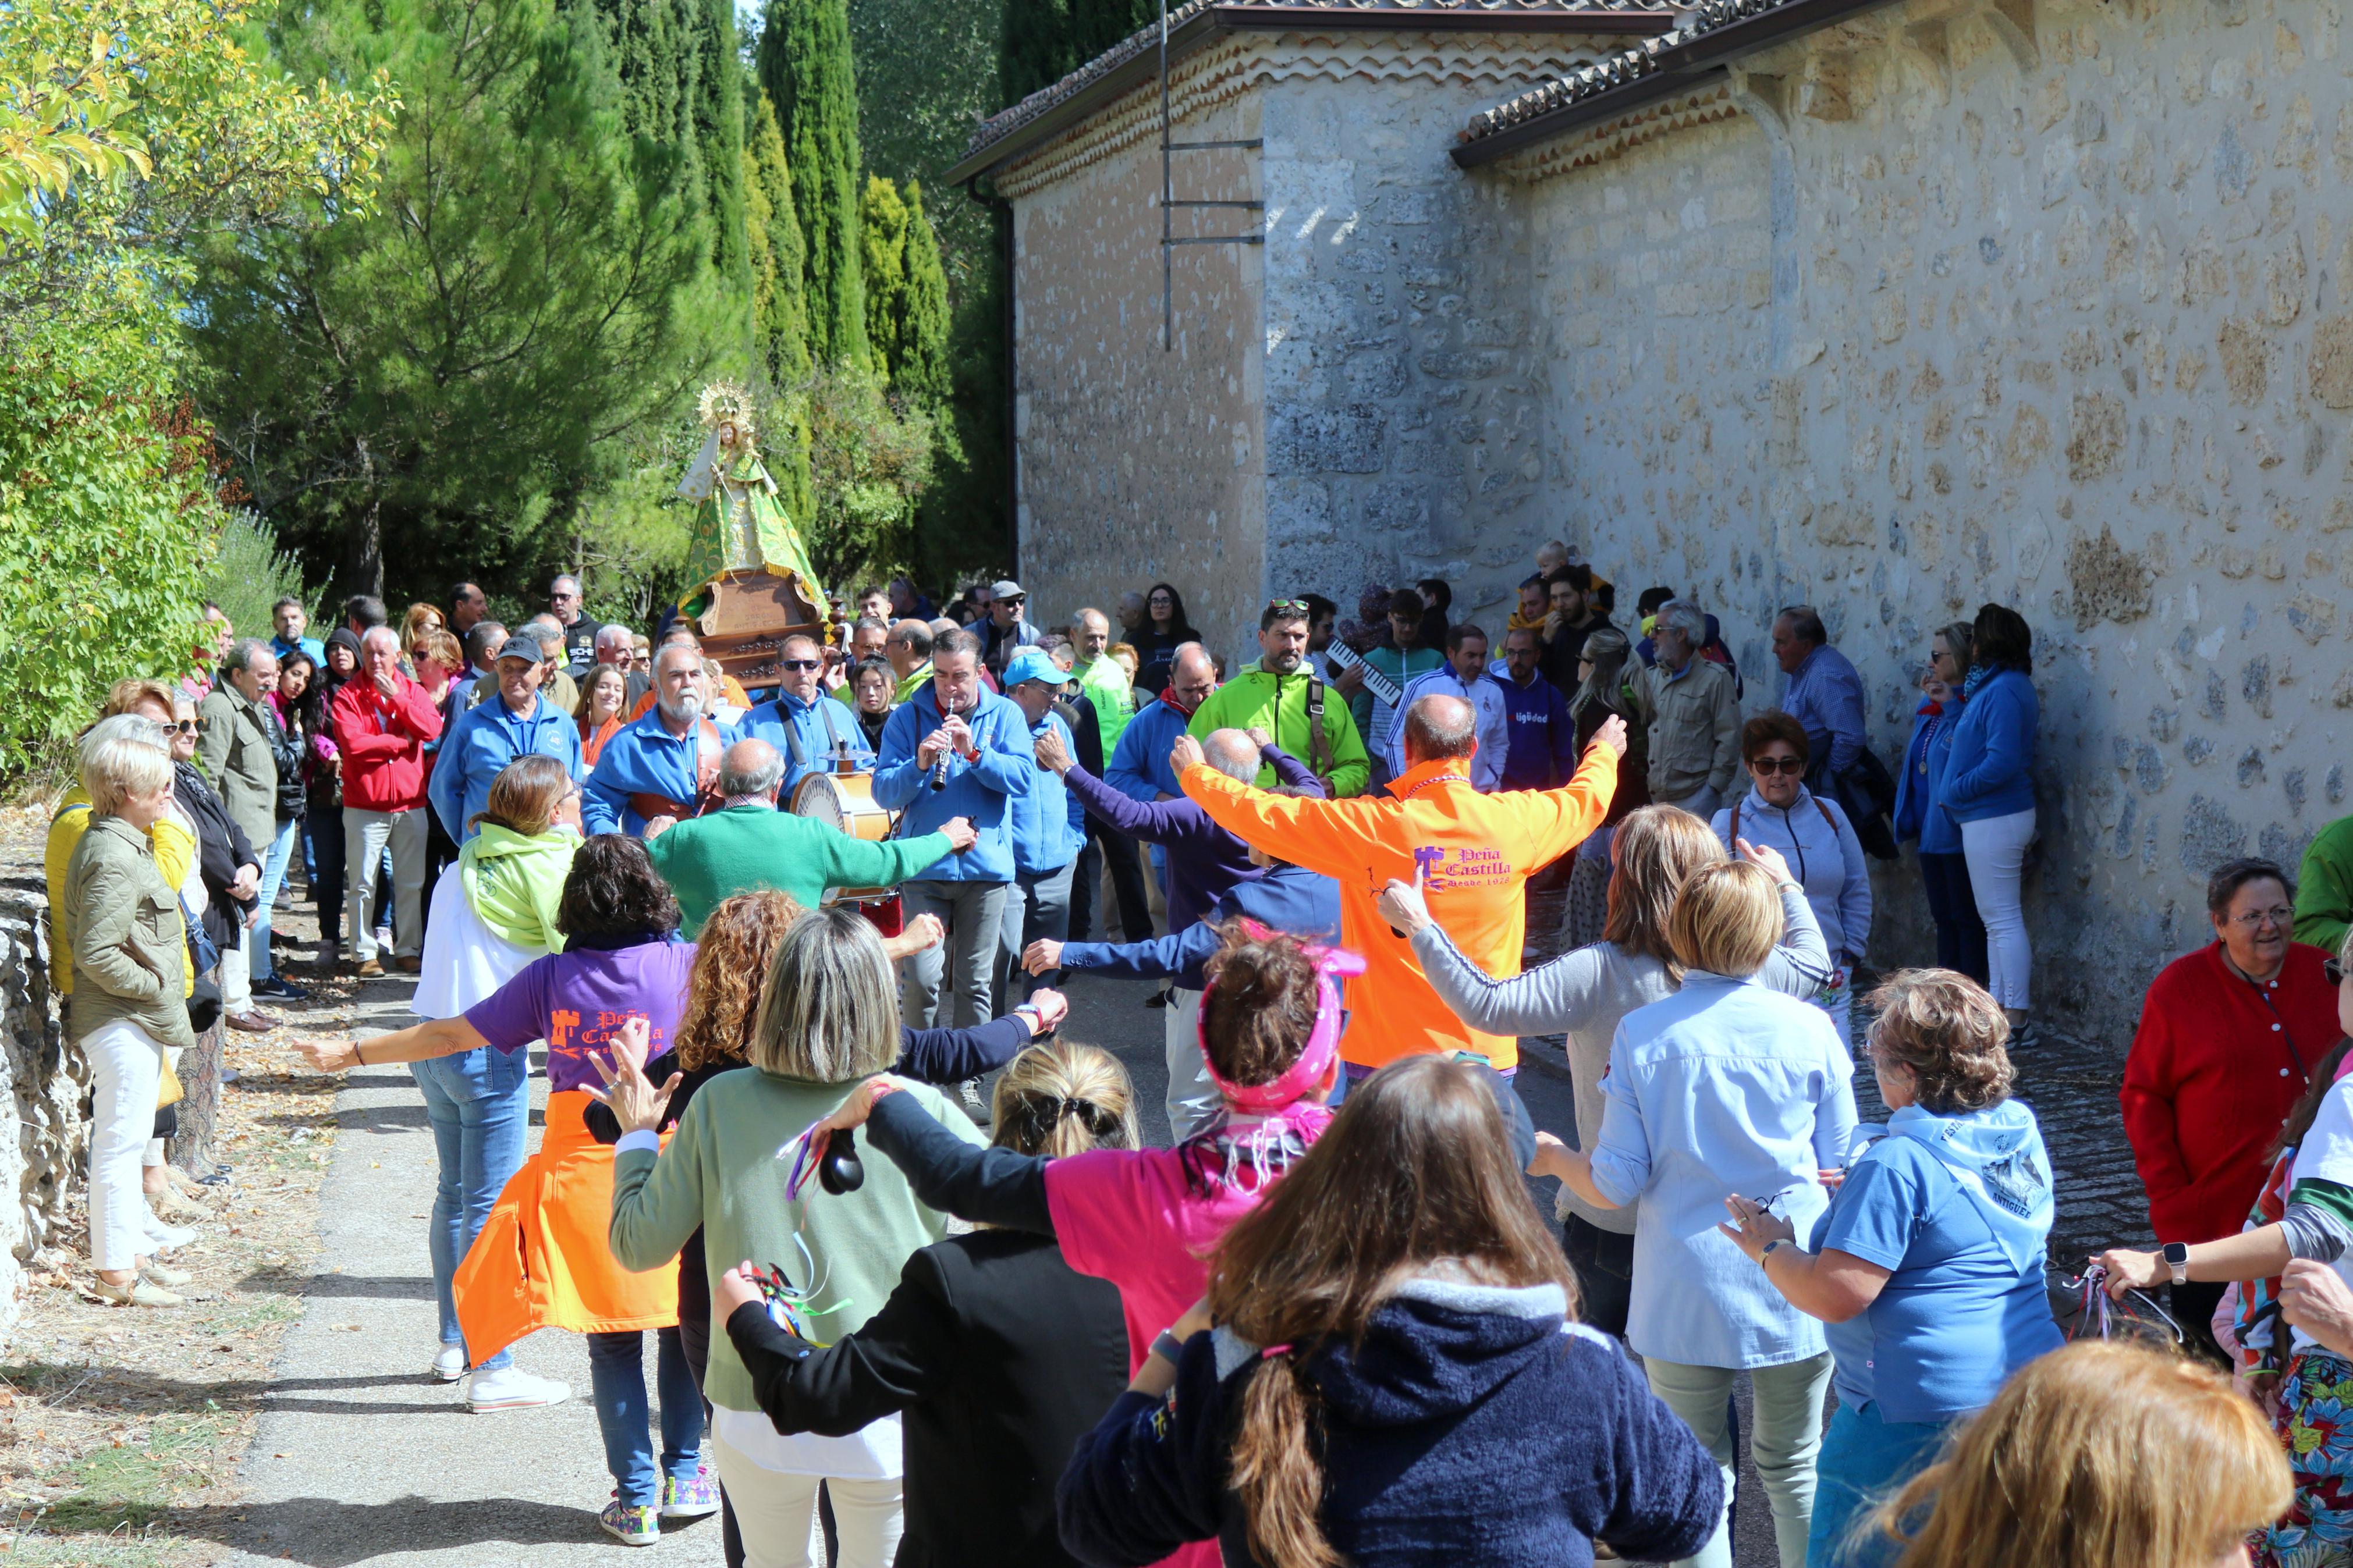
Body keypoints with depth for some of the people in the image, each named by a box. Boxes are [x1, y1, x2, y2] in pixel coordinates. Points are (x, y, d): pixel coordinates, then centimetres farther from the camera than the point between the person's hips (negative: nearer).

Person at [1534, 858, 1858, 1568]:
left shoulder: (1641, 1034, -8)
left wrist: (1554, 1158, 13)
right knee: (1793, 1468, 16)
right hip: (1792, 1291, 1)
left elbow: (1615, 1184, -7)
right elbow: (1841, 1165, 2)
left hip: (1685, 1295, -1)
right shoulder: (1809, 1029, -7)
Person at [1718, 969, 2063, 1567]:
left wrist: (1769, 1248, -4)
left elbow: (1834, 1295, -21)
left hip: (1917, 1416, -9)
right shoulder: (2023, 1137, 8)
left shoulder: (1897, 1165, -19)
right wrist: (1856, 1193, 24)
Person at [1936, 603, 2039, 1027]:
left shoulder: (2003, 690, -19)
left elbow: (2002, 762, -26)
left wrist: (1954, 791, -15)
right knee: (1998, 916, 16)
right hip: (1993, 816, 11)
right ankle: (2000, 1002, 23)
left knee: (2002, 917, -7)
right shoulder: (2001, 685, 13)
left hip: (1993, 818, -11)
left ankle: (2014, 1013, -4)